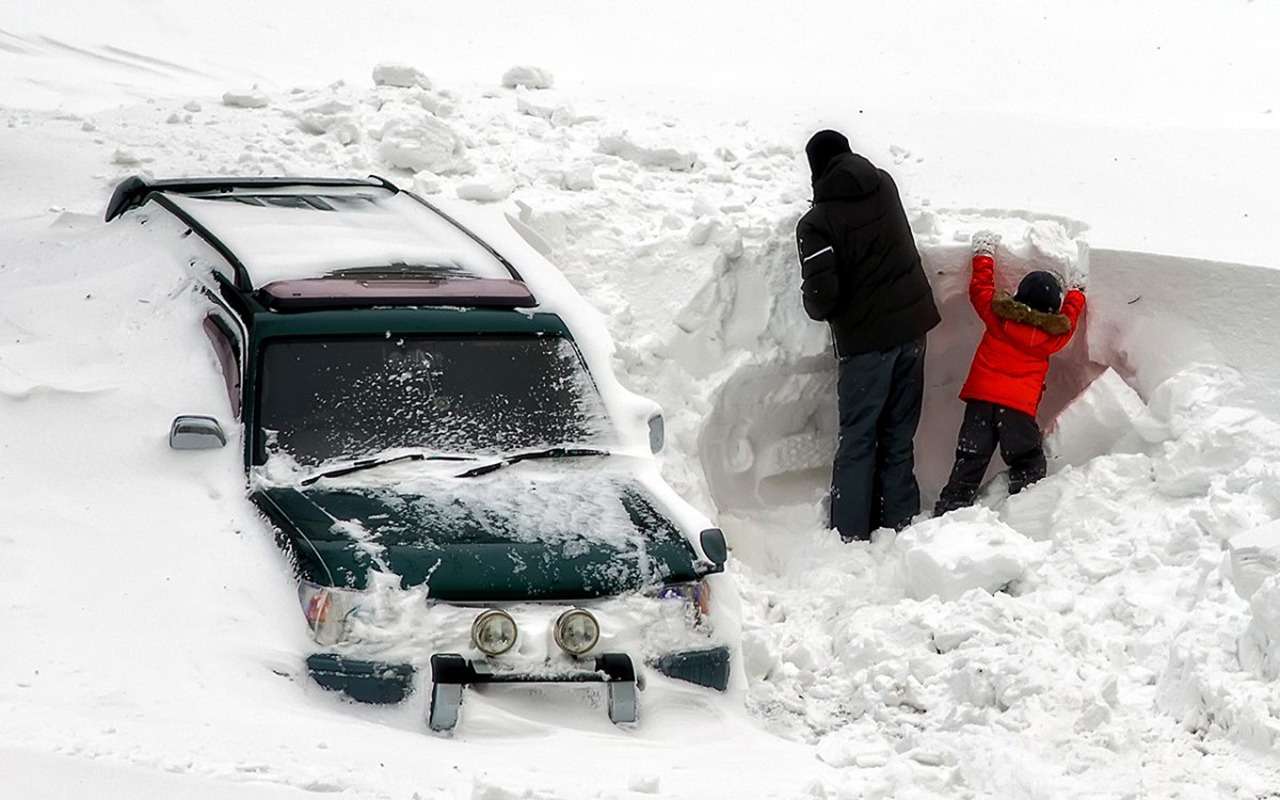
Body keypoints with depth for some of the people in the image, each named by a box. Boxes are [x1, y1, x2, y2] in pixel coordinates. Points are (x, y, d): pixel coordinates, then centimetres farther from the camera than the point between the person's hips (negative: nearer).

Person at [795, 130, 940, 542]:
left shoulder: (816, 223, -14)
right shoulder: (884, 186, 2)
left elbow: (822, 293, -20)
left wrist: (815, 306, 1)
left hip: (865, 341, -5)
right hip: (912, 326, 5)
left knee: (857, 439, 4)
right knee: (899, 436, 13)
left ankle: (850, 534, 5)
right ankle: (900, 523, 16)